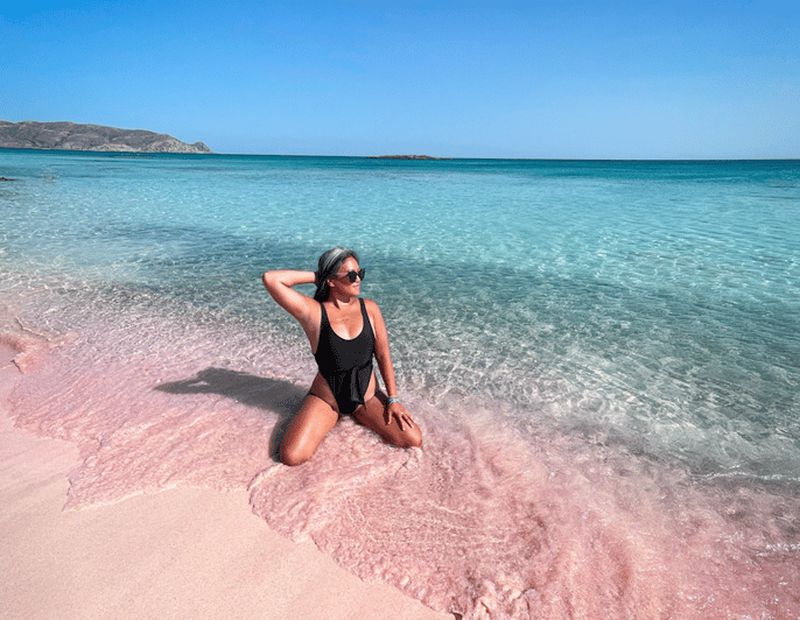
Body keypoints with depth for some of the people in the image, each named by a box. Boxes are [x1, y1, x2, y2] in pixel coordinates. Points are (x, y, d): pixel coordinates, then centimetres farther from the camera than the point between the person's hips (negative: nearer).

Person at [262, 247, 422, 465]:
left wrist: (392, 399, -3)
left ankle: (357, 414, 15)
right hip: (326, 398, -2)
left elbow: (383, 355, 0)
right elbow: (270, 279, -25)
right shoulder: (313, 312, -15)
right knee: (292, 456, -20)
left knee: (414, 440, -10)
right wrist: (315, 276, -16)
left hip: (367, 396, 3)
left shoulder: (369, 308, -5)